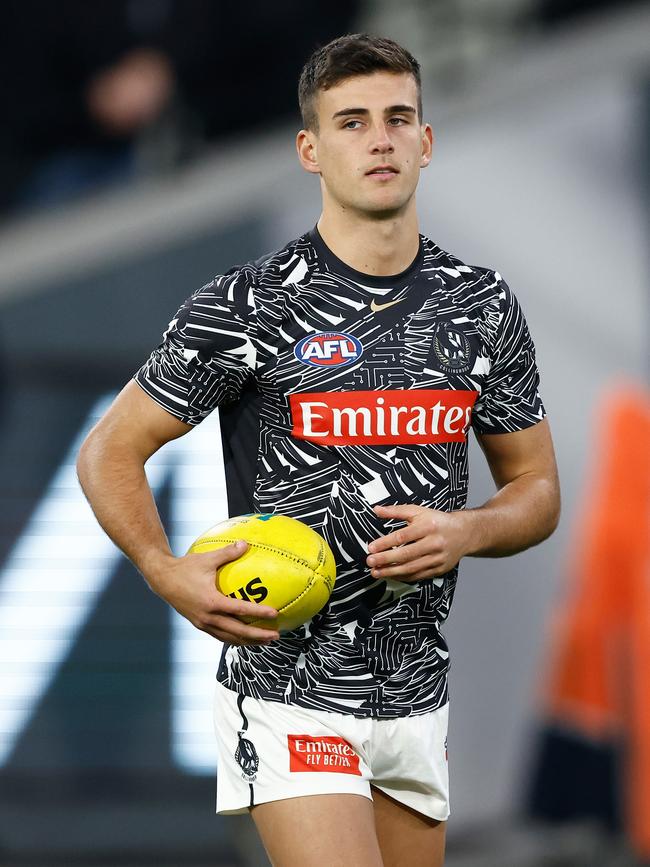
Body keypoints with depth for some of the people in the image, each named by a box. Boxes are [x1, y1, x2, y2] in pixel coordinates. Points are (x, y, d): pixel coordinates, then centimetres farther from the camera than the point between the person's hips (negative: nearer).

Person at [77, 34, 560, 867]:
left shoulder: (483, 307, 6)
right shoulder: (247, 307, -7)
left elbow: (537, 488, 14)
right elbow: (109, 453, -1)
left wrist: (467, 532, -8)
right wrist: (168, 574, -18)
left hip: (418, 698, 5)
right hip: (290, 696, -5)